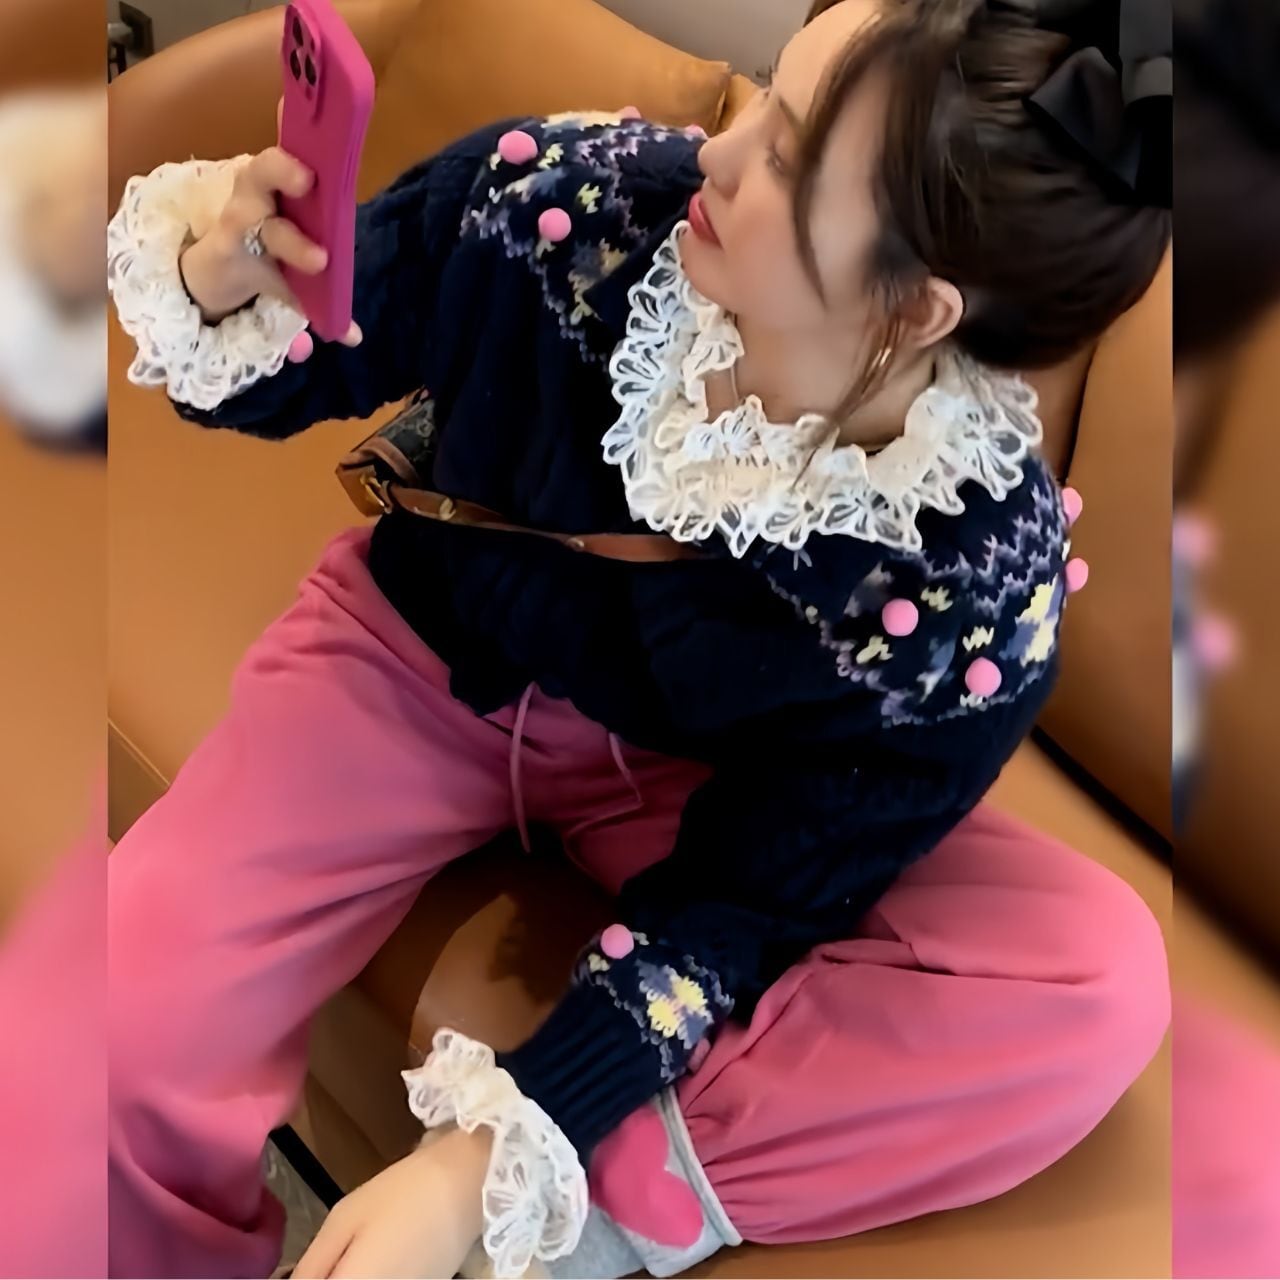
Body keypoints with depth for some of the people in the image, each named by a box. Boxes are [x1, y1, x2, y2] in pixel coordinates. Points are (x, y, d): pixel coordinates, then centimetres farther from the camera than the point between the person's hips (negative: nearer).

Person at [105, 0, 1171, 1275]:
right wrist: (221, 284, -32)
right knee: (128, 1027, -21)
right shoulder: (568, 200, -25)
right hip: (416, 662, 1)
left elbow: (749, 903, -20)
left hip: (684, 781, 0)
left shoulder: (978, 577, -28)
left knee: (1099, 988, -22)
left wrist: (486, 1166, -26)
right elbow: (300, 362, -8)